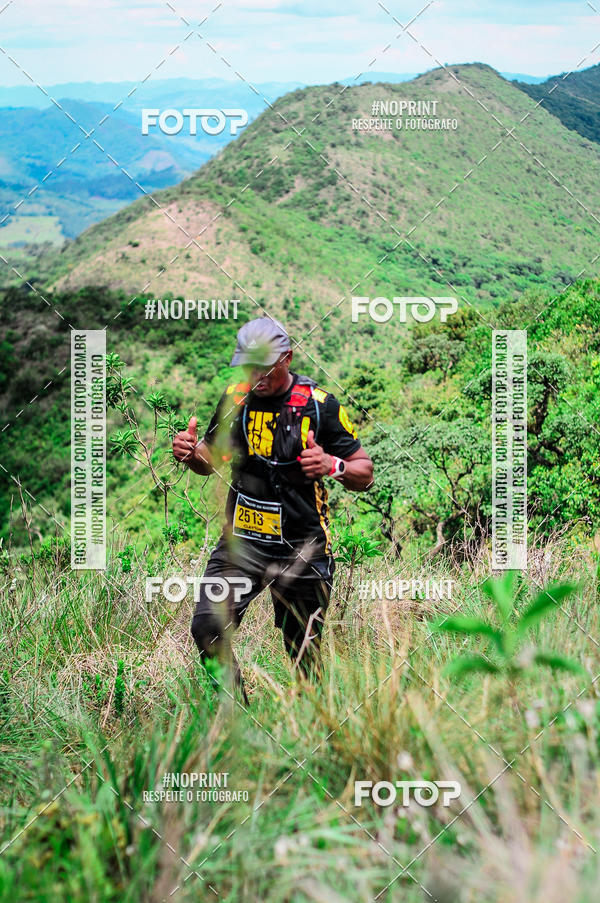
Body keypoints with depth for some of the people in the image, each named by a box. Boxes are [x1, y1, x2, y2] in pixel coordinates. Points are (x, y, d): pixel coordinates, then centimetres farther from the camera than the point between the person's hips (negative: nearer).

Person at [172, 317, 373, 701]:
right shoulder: (235, 398, 5)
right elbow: (213, 460, 19)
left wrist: (332, 466, -24)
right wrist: (191, 452, -5)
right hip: (241, 540, 3)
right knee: (207, 627, -15)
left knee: (305, 653, 7)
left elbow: (364, 473, -2)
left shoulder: (320, 404, -7)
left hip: (302, 549, -3)